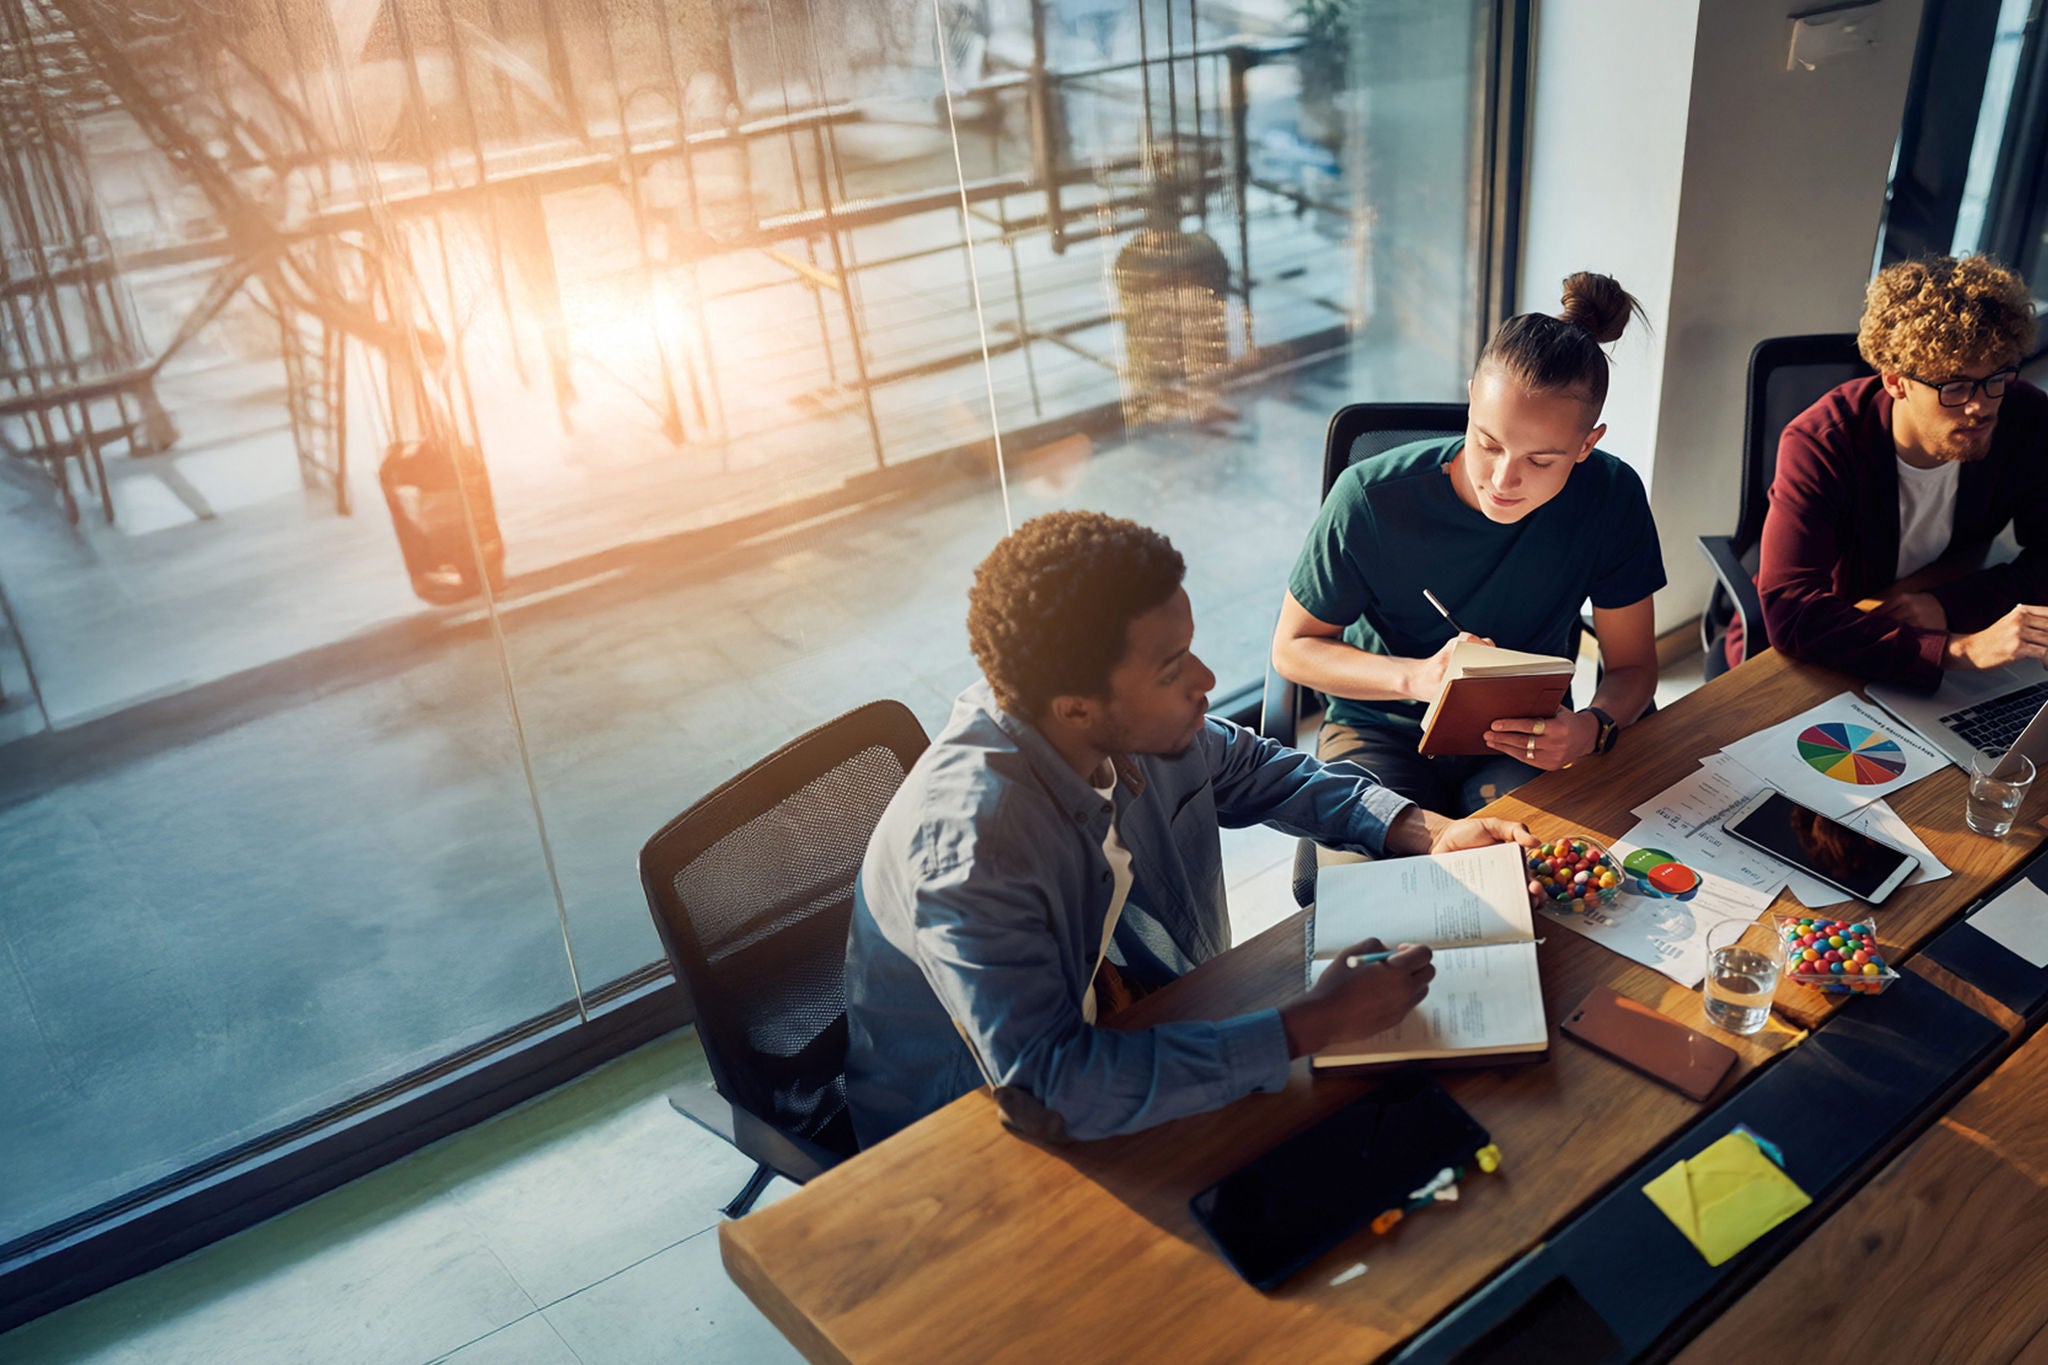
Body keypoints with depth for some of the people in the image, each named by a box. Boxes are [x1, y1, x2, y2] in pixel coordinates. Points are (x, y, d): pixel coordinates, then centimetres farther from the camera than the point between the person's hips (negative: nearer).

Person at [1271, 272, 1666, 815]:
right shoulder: (1369, 499, -20)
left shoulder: (1610, 499, -14)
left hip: (1527, 739, 2)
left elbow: (1632, 665, -1)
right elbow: (1292, 647, -8)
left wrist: (1592, 728, -25)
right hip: (1381, 731, -1)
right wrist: (1416, 678, -25)